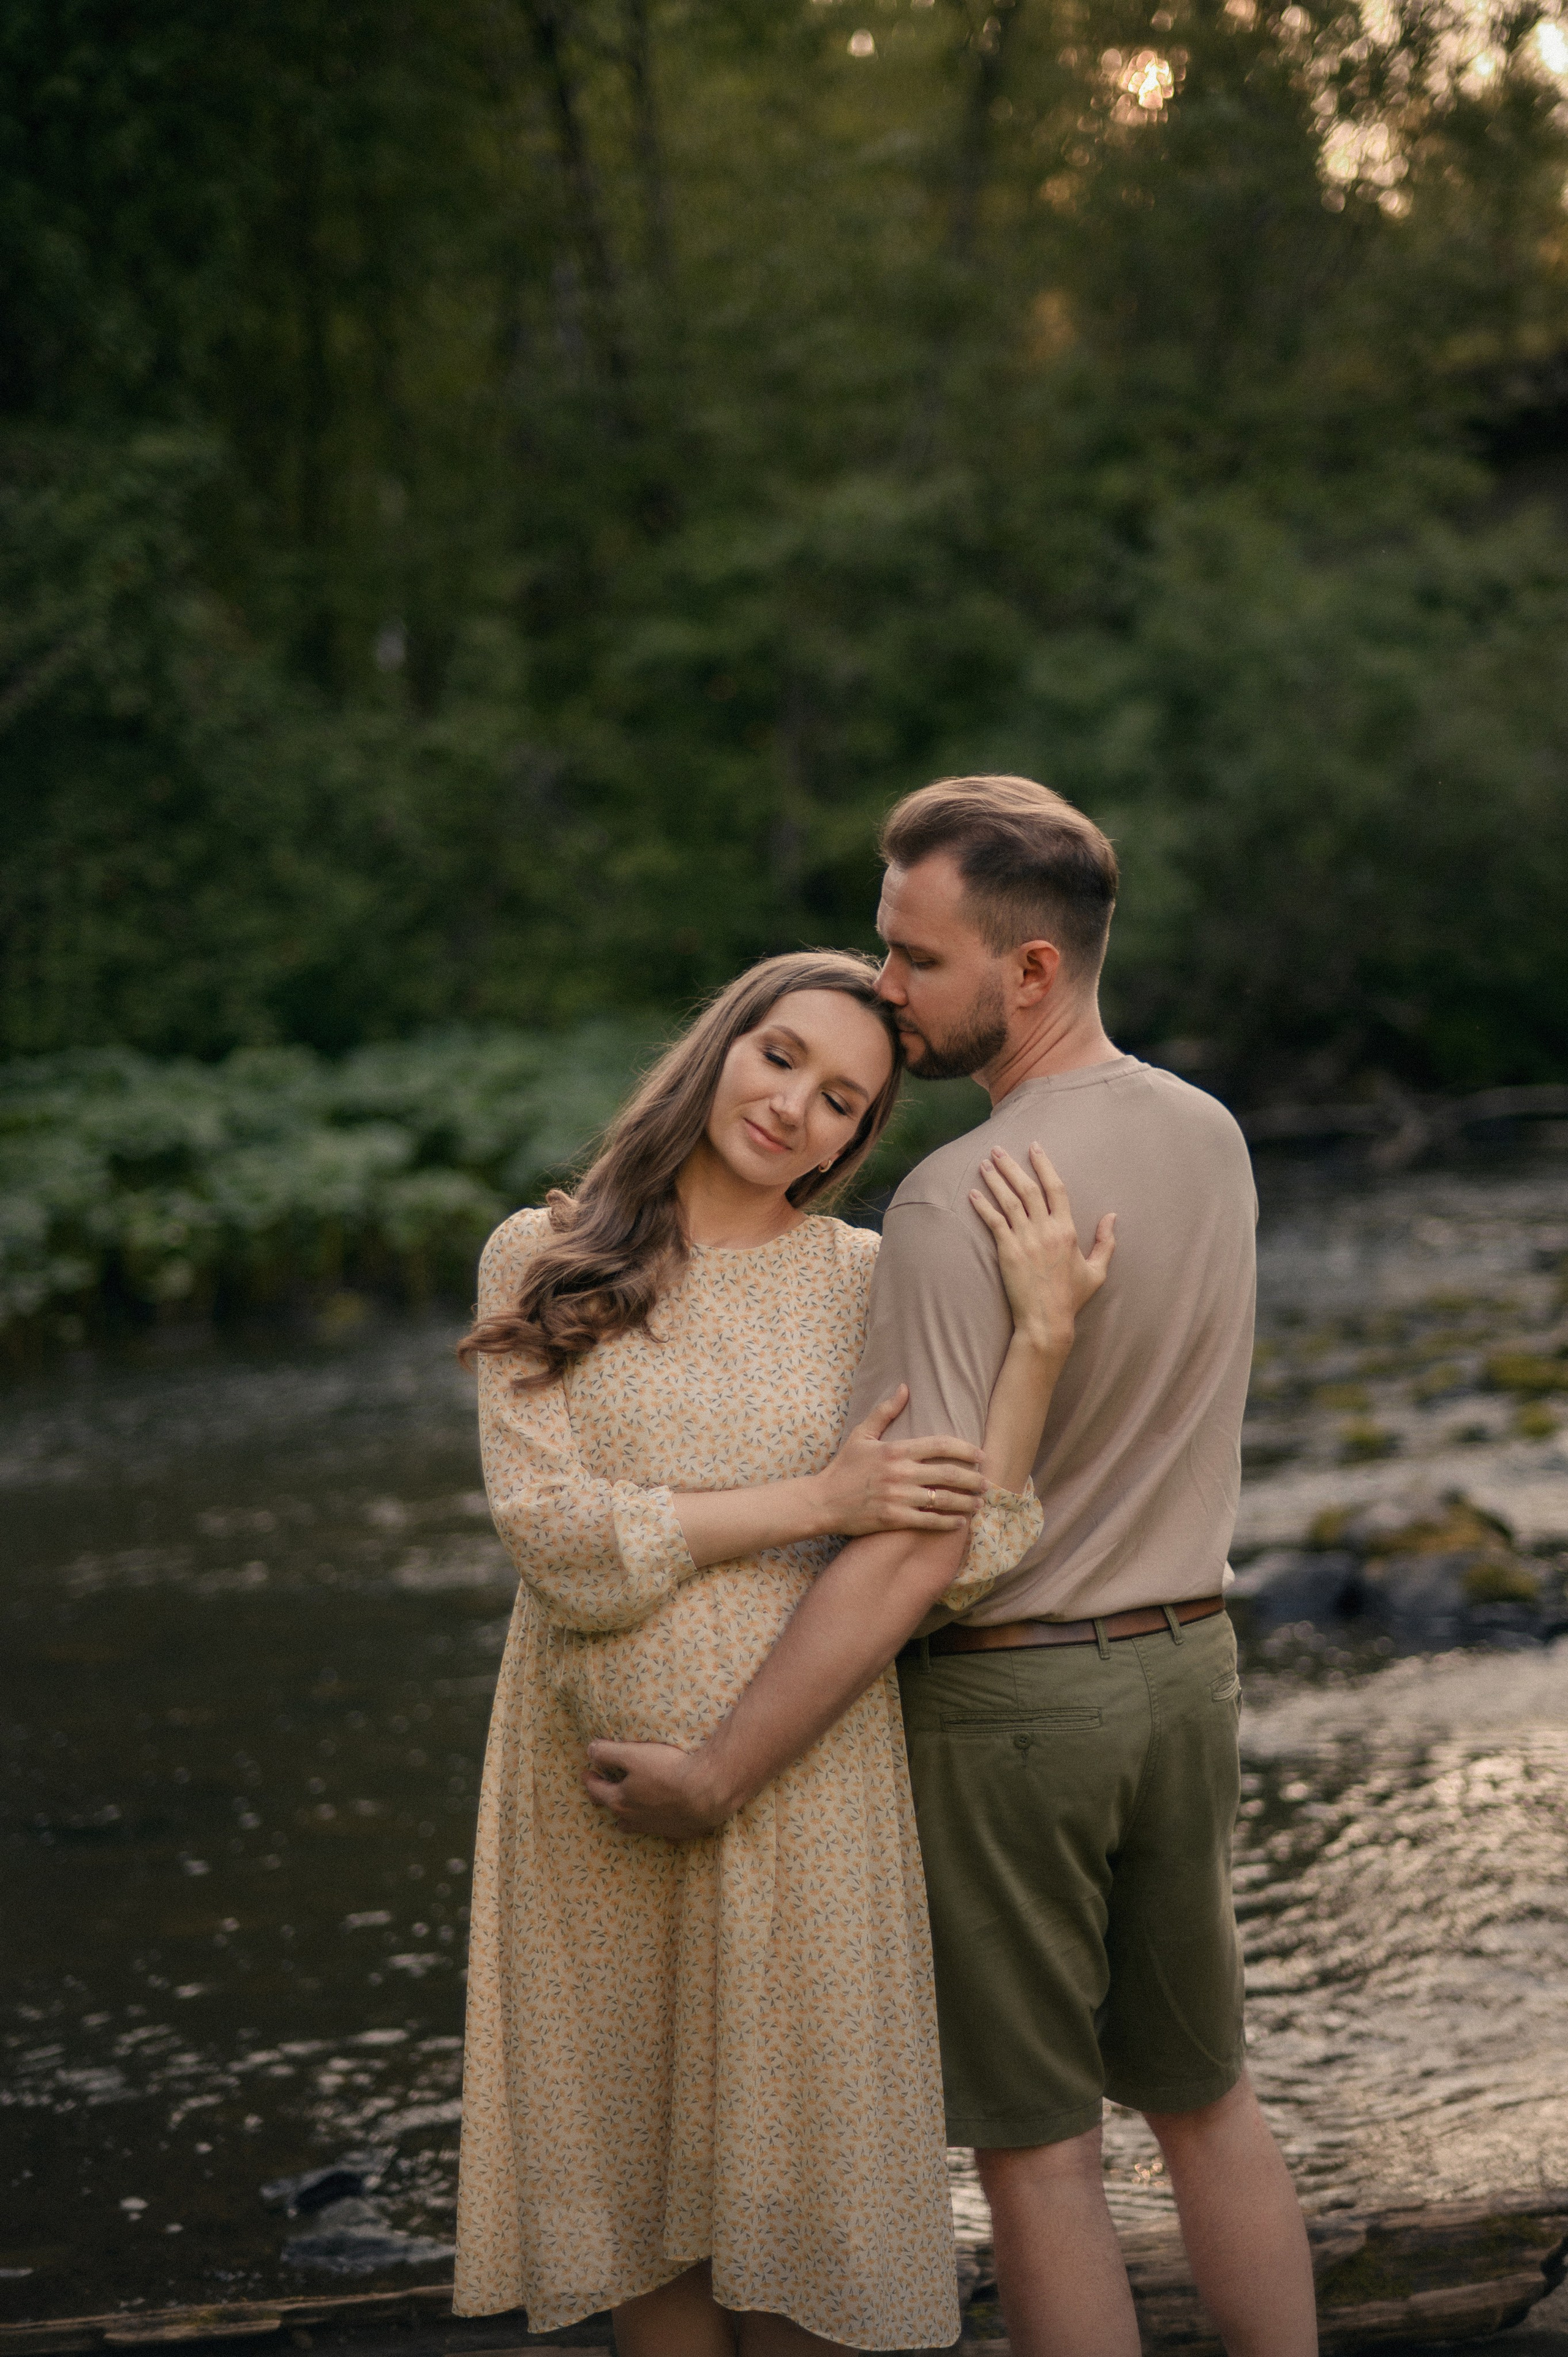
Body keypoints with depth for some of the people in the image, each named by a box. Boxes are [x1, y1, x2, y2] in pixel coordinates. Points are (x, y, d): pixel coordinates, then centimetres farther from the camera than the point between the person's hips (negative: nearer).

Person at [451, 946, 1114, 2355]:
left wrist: (1044, 1331, -18)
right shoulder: (540, 1265, 0)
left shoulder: (866, 1285, 0)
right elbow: (558, 1538, -11)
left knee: (789, 2176, 6)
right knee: (637, 2179, 12)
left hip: (797, 1788, -1)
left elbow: (959, 1561, -11)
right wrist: (816, 1502, -15)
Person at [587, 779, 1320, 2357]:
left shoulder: (954, 1207, -23)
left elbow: (916, 1549, -26)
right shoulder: (1209, 1138, 2)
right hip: (1185, 1663, 7)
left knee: (1035, 2142, 7)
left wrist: (713, 1774, -21)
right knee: (1202, 2095, 21)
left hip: (999, 1697, -7)